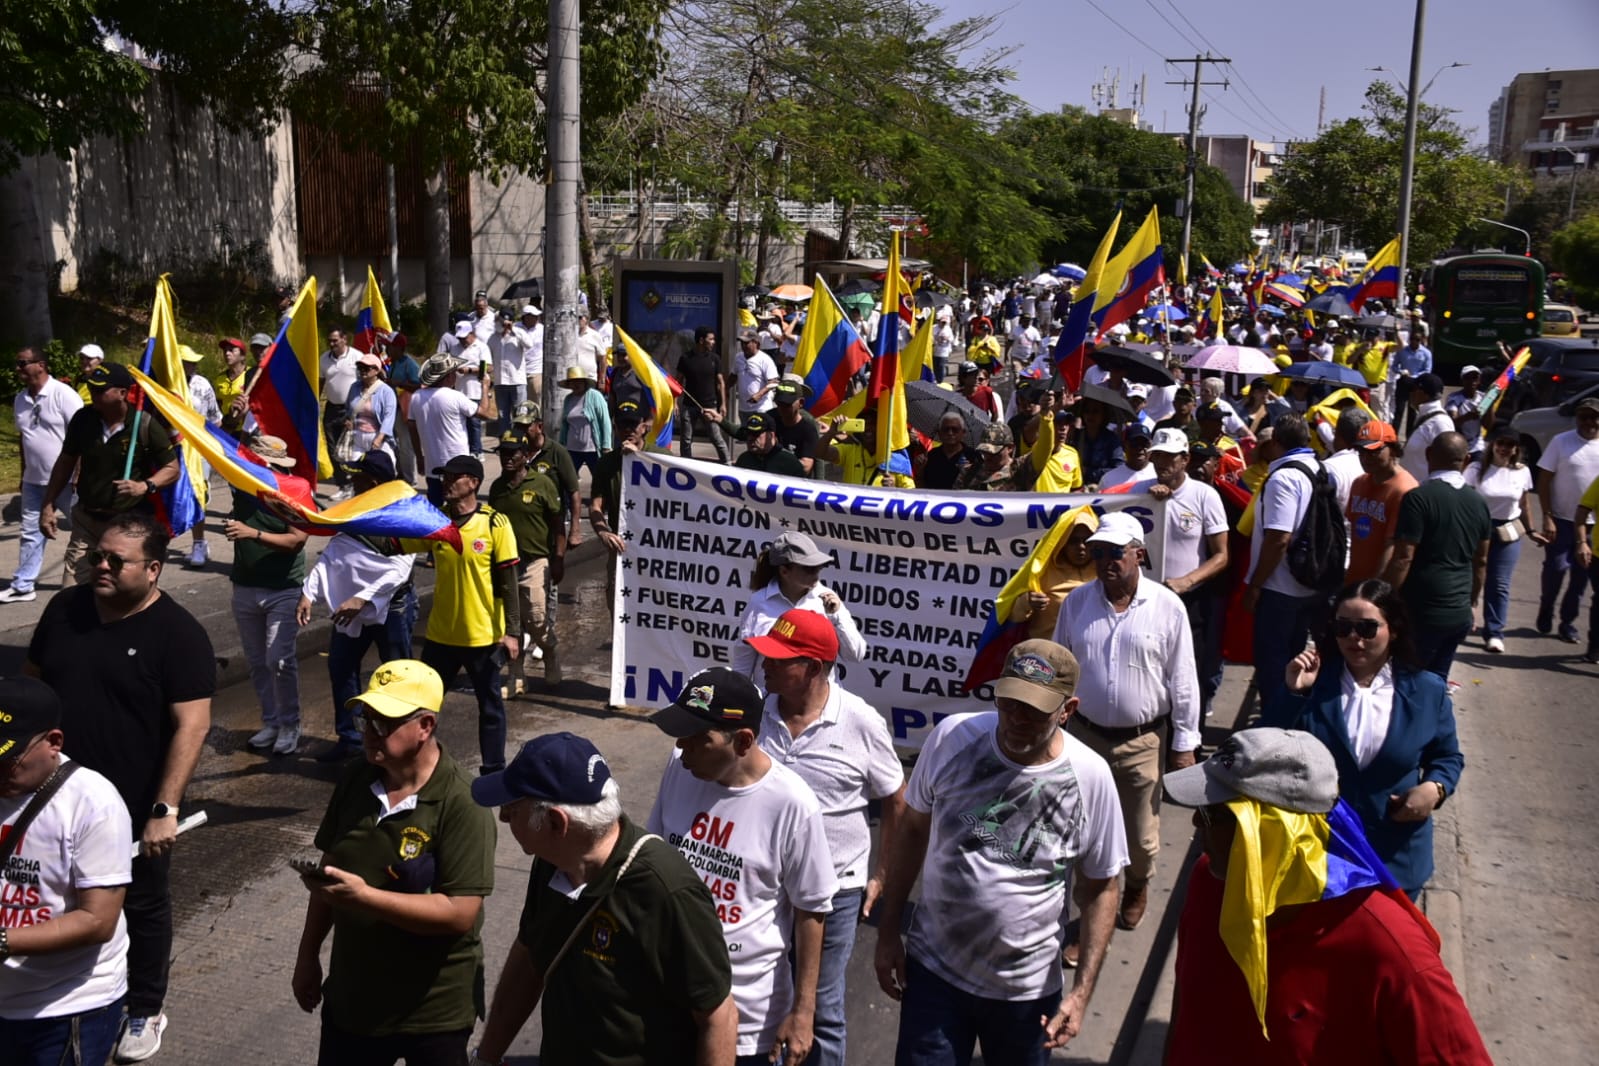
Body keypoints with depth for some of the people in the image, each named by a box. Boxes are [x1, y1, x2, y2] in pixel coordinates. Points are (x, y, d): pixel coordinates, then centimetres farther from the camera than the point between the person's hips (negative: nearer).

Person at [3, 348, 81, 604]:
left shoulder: (63, 394, -14)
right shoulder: (20, 398, 7)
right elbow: (23, 437, 17)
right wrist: (24, 471, 18)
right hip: (34, 480, 7)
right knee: (30, 533, 11)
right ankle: (22, 586, 19)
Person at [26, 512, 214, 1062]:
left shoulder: (178, 633, -17)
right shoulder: (65, 608, 0)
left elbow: (191, 725, -20)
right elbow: (31, 683, 13)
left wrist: (164, 809, -24)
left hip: (135, 808, -5)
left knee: (142, 908, 13)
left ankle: (145, 1011, 32)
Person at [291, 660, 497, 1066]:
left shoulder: (461, 804, -23)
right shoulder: (355, 778, -2)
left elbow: (461, 913, -26)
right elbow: (331, 868, 10)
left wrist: (365, 896, -31)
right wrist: (308, 954, 12)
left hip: (434, 1009, -6)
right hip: (350, 996, 6)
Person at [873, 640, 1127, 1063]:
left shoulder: (1090, 777, -15)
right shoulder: (953, 737, -14)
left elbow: (1099, 889, -3)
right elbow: (913, 830, 0)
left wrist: (1082, 993, -7)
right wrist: (888, 933, 2)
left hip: (1027, 990, 0)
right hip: (934, 969, 0)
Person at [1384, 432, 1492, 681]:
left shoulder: (1418, 498, -14)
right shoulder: (1478, 503, 8)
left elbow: (1403, 558, -18)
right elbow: (1481, 562, 16)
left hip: (1423, 613, -6)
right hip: (1460, 614, 6)